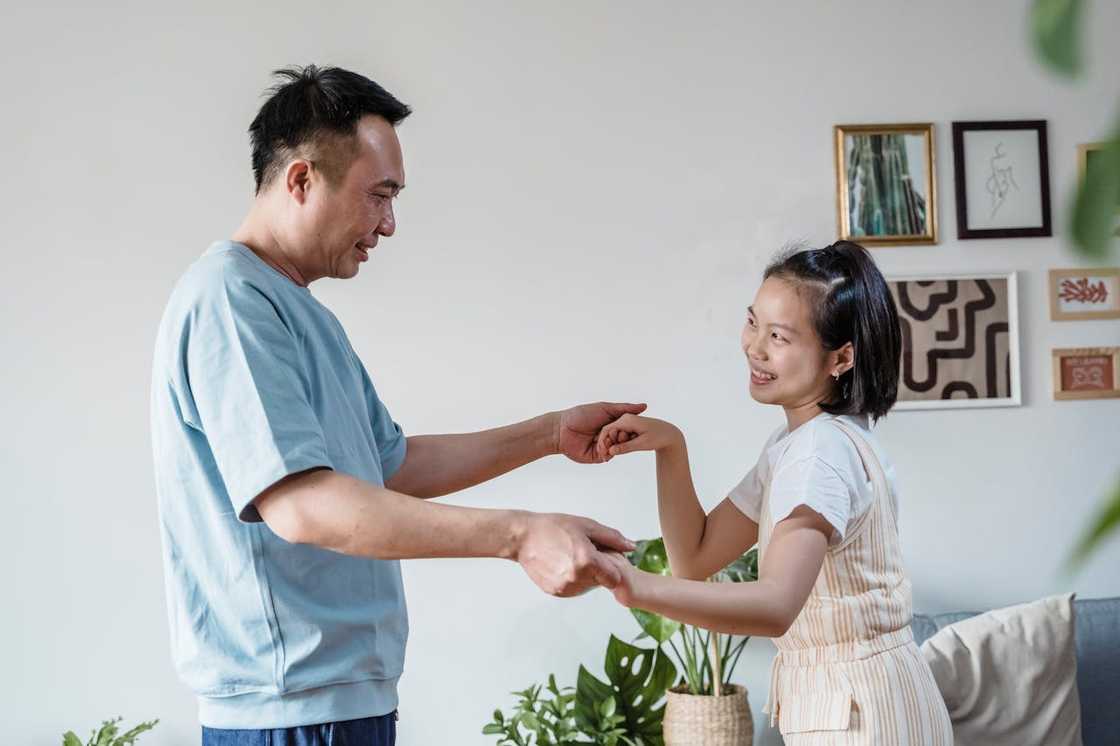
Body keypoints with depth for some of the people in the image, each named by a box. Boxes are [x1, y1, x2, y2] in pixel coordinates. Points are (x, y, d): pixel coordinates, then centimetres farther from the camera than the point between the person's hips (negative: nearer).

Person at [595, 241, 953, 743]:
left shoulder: (821, 452, -21)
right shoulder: (795, 442, 9)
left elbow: (776, 606, -37)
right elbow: (696, 557, 5)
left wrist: (637, 587, -50)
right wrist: (669, 448, -7)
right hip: (835, 704, 9)